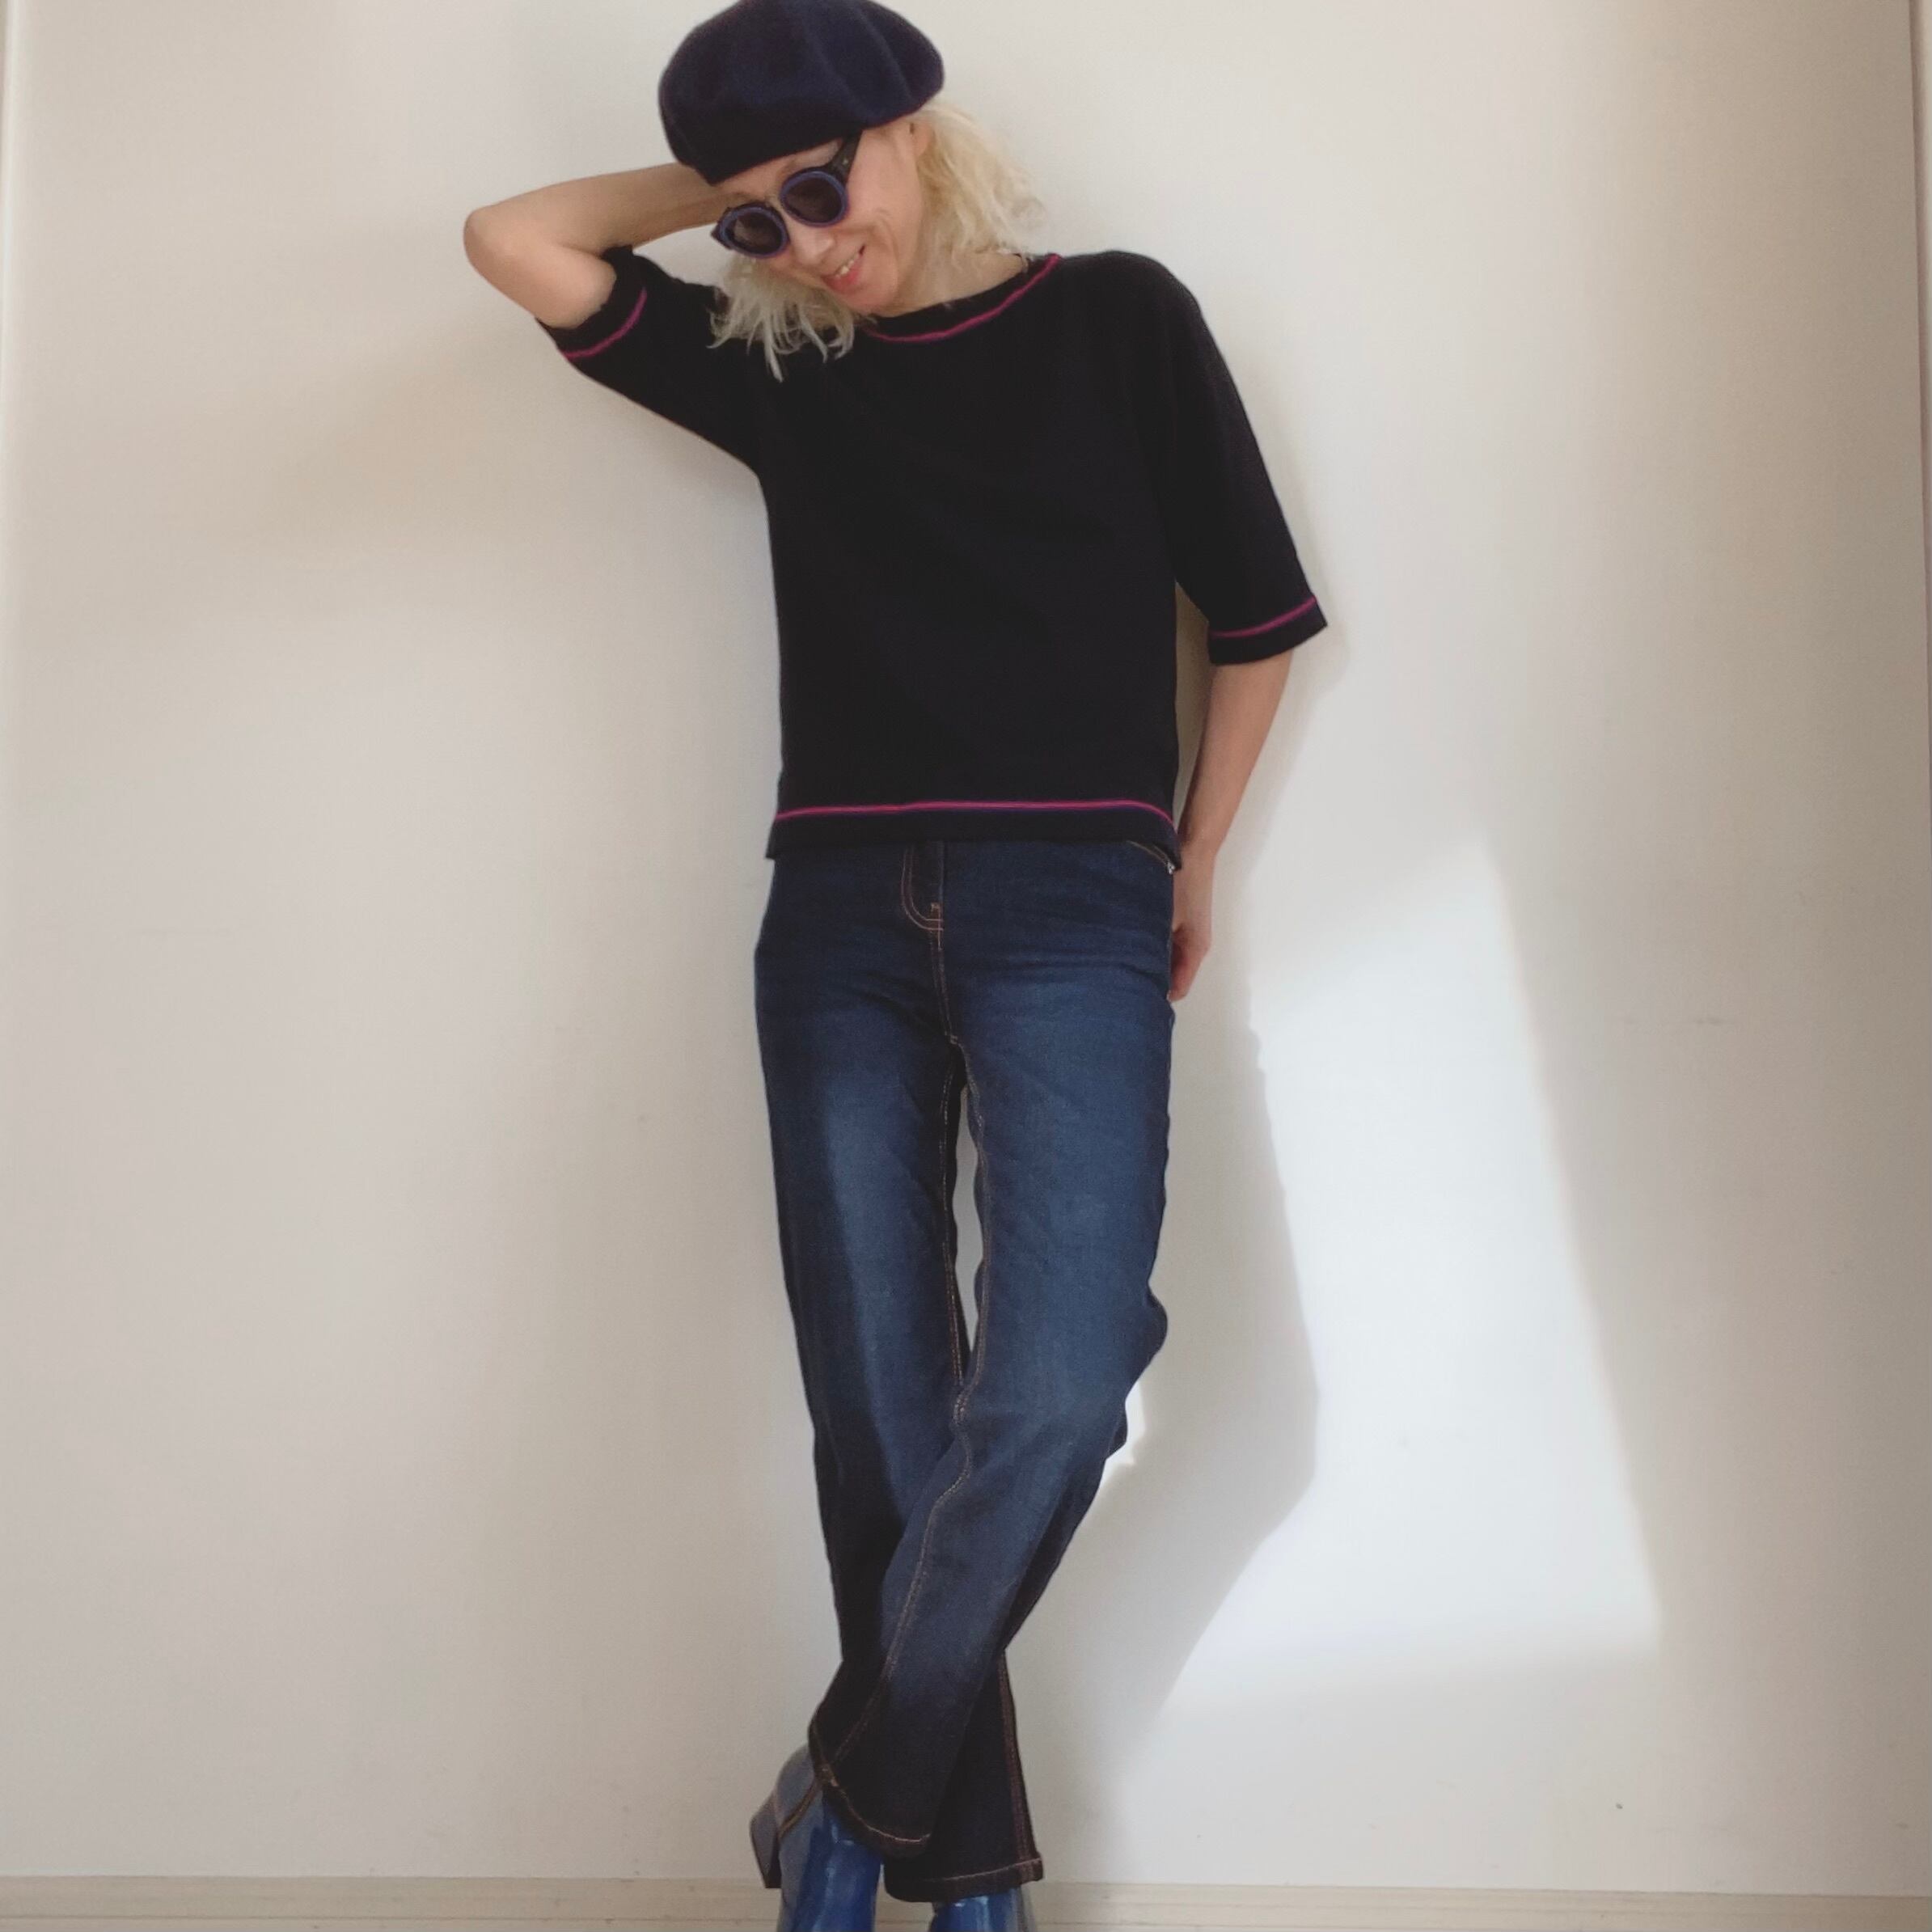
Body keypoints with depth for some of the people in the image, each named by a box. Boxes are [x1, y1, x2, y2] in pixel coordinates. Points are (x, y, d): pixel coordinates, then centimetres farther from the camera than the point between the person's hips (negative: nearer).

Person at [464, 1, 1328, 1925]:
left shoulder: (1118, 316, 8)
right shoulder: (779, 369, 15)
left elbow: (1255, 610, 11)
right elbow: (516, 239, 12)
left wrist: (1195, 862, 13)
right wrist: (720, 186, 16)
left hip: (1068, 912, -2)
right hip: (843, 918, 3)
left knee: (1053, 1394, -18)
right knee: (876, 1419, 1)